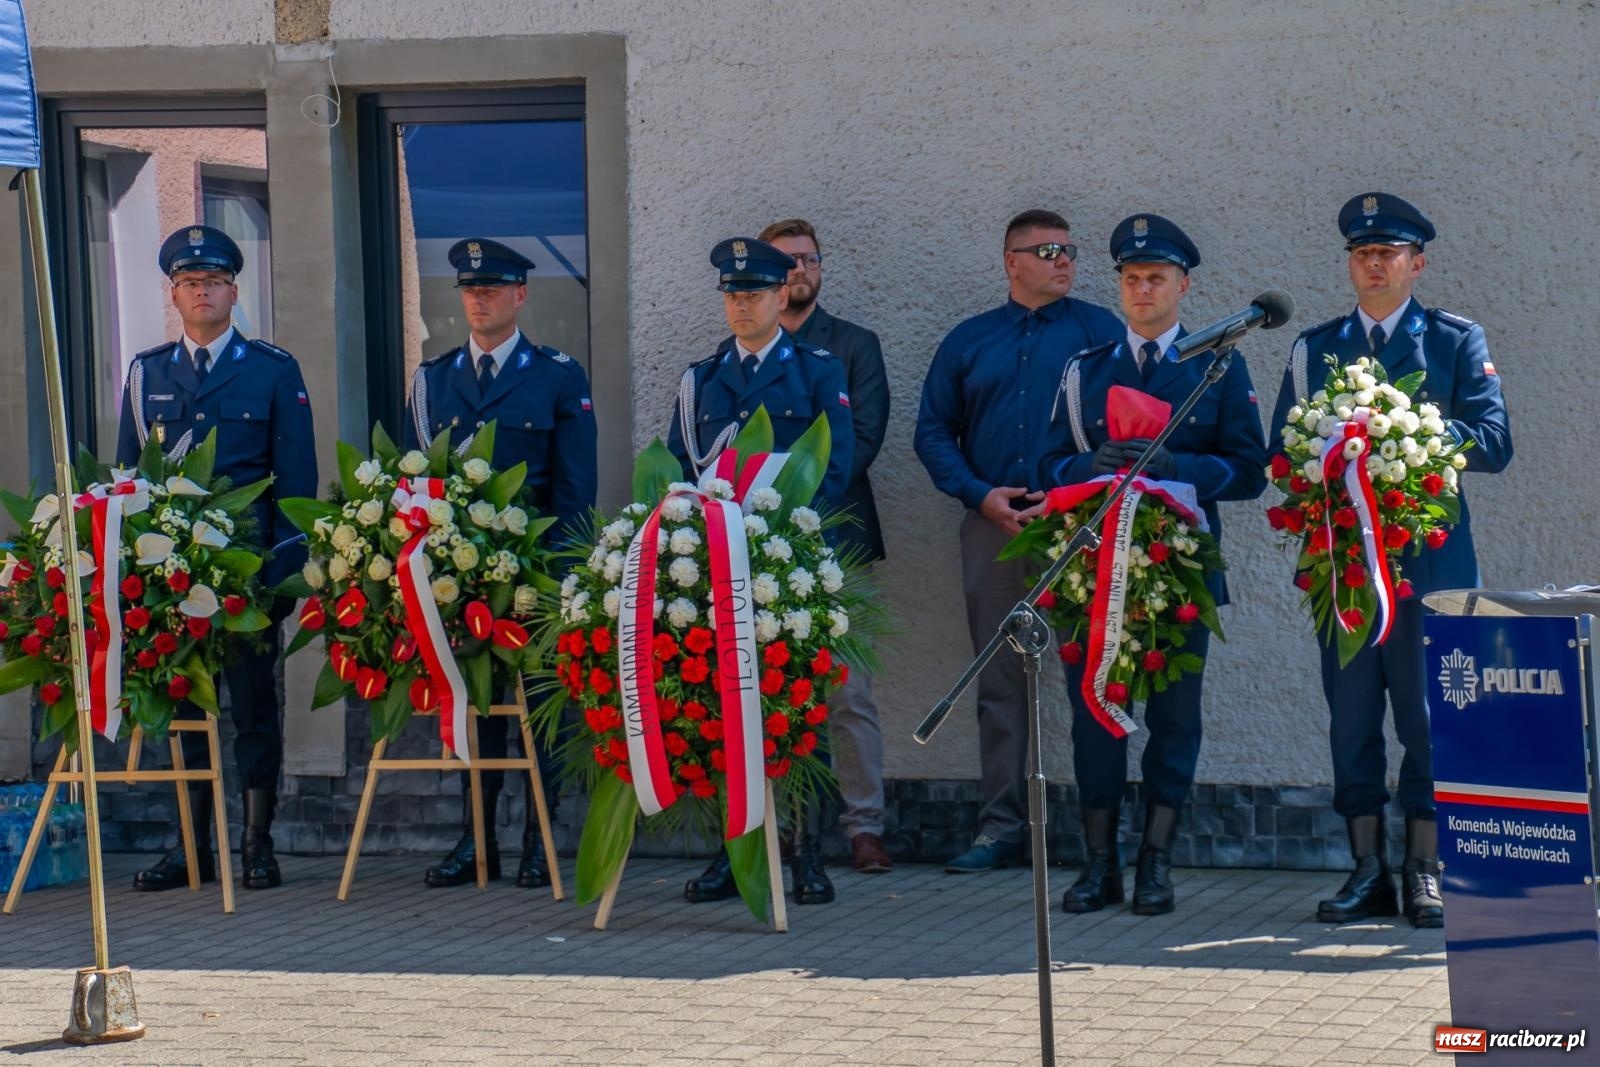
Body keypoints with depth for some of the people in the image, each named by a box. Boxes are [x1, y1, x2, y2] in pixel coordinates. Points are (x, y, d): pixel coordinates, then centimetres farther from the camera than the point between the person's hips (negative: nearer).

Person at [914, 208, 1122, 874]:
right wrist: (981, 495, -3)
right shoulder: (968, 342, 14)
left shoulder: (1097, 331, 5)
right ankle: (1002, 825, 8)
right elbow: (933, 432, 13)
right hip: (992, 527, 3)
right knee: (998, 680, 4)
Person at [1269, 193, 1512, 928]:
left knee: (1429, 715, -2)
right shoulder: (1314, 349, 15)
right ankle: (1367, 870, 8)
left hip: (1428, 556, -2)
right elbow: (1283, 451, 11)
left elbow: (1493, 444, -2)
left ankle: (1424, 869, 4)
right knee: (1351, 716, 2)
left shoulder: (1457, 342, 7)